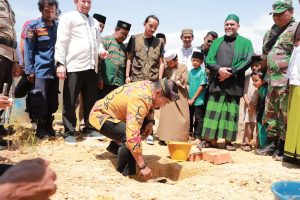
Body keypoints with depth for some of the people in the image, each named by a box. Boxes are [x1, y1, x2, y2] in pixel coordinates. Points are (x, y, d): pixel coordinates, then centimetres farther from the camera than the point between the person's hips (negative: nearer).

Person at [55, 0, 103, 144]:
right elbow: (61, 41, -4)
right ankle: (69, 133, 7)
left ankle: (90, 128, 22)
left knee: (91, 100, 11)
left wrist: (101, 50, 5)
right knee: (70, 102, -1)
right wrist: (60, 63, -13)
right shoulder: (68, 17, 4)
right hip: (74, 66, -6)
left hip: (91, 66, 6)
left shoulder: (94, 22, 24)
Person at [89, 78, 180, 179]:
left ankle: (115, 147, 19)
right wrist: (142, 166, -36)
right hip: (100, 115, -9)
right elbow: (133, 136, -41)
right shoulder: (140, 100, -34)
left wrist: (150, 121, -5)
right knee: (129, 137, -31)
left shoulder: (150, 85, -7)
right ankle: (125, 174, -11)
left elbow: (149, 107, 16)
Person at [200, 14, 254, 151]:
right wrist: (219, 69, -12)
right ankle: (211, 139, 6)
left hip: (234, 84, -2)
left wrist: (231, 72, -14)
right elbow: (209, 60, 7)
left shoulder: (245, 42, 8)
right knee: (213, 111, 0)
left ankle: (228, 140, 7)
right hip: (217, 82, 2)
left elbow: (247, 61, -4)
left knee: (231, 112, 0)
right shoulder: (217, 42, 16)